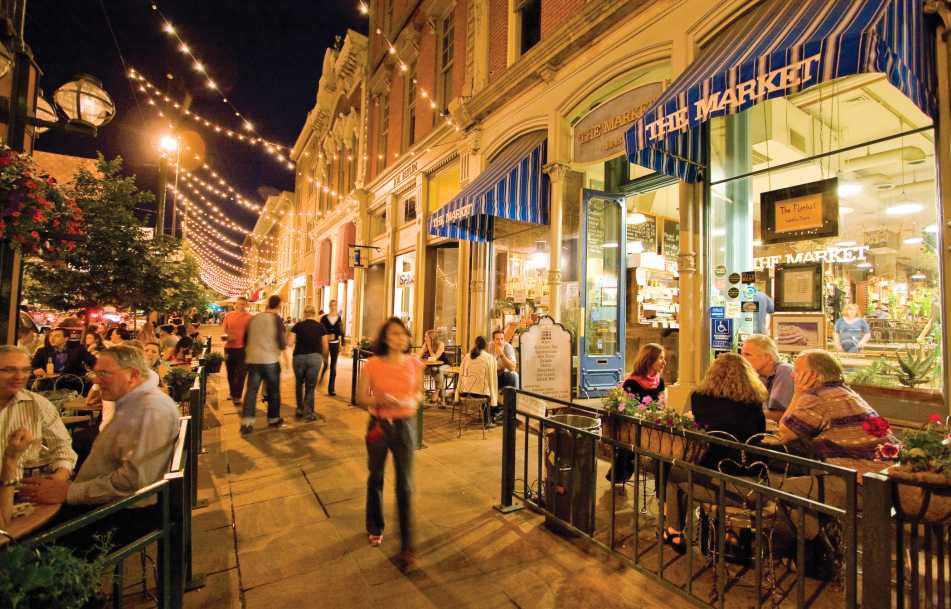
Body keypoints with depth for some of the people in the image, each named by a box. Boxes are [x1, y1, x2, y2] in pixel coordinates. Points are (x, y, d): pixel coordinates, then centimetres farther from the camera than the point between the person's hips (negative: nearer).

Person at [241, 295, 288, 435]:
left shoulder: (254, 318, 6)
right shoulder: (277, 319, -8)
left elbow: (246, 340, 15)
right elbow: (283, 344, -10)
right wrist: (285, 342, 12)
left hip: (253, 360, 4)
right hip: (270, 361, -4)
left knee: (251, 391, 6)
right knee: (273, 391, 12)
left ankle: (246, 422, 0)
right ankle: (273, 419, 23)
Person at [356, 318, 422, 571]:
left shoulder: (415, 364, -6)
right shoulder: (372, 365, -12)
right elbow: (361, 397, -6)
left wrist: (411, 401, -14)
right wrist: (381, 400, -24)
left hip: (405, 426, 0)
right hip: (379, 425, 0)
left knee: (405, 486, 1)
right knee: (376, 478, 20)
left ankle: (406, 546, 14)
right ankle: (375, 528, 45)